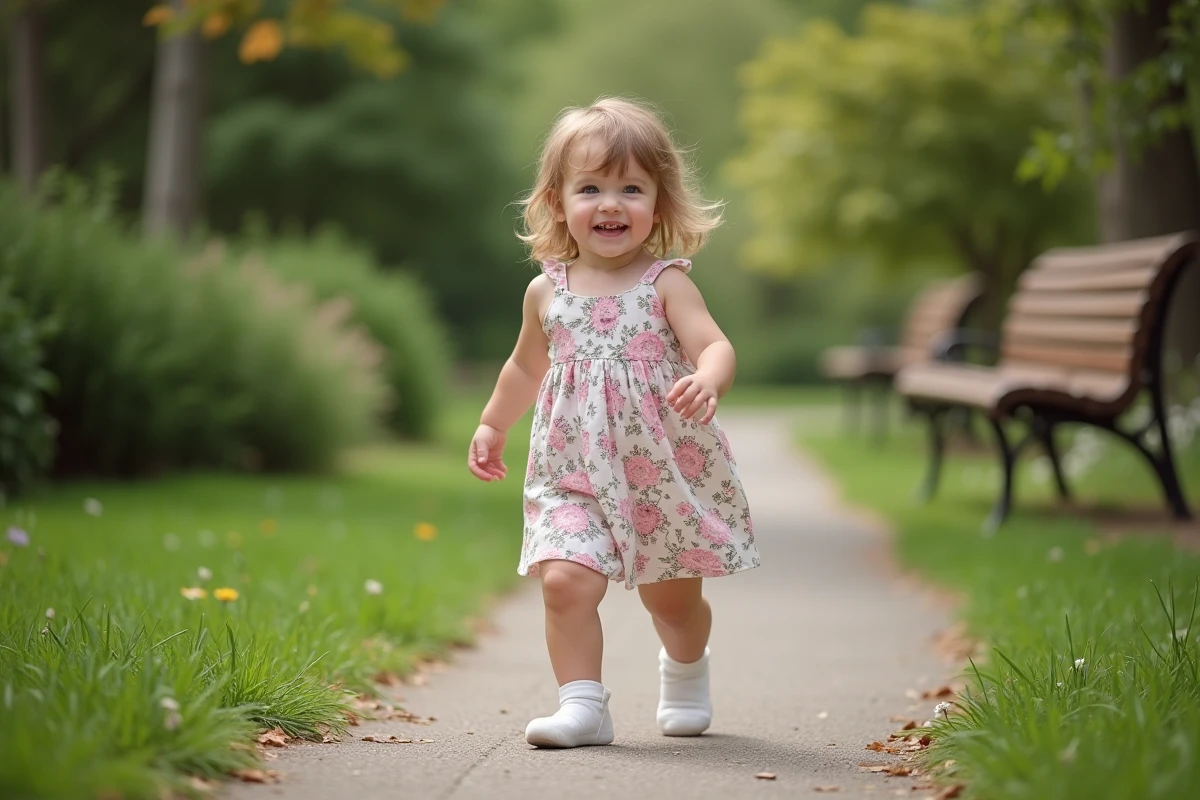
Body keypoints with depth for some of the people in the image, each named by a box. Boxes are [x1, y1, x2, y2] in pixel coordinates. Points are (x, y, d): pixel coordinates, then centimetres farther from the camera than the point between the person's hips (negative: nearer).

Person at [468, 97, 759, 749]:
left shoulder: (665, 282, -8)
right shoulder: (546, 291, 2)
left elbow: (714, 345, -22)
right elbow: (527, 365, 20)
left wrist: (707, 381, -44)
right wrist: (492, 425, 26)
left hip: (666, 471, -1)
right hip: (574, 475, 2)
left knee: (673, 596, 15)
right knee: (564, 580, -19)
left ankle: (685, 673, 45)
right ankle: (582, 704, -9)